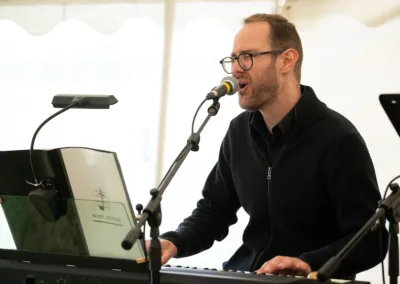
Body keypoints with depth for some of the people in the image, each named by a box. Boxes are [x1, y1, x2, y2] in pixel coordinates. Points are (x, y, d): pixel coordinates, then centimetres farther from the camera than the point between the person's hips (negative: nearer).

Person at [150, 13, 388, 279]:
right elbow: (214, 210, 14)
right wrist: (173, 242, -6)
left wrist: (309, 264, -32)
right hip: (247, 275, 5)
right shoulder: (240, 131, 8)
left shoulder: (337, 139, -13)